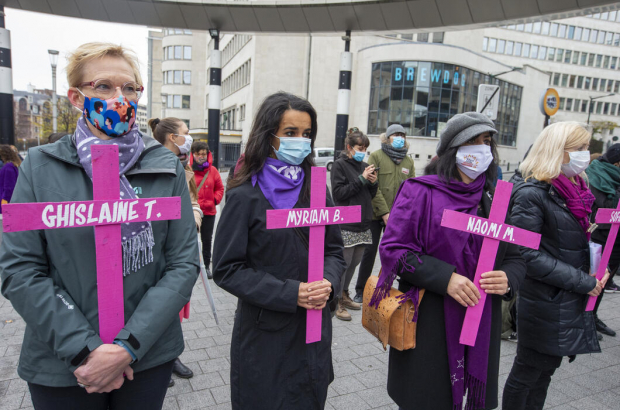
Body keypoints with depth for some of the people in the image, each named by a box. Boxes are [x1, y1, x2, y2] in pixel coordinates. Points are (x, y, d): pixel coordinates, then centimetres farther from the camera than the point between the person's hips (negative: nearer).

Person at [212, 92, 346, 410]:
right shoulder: (245, 196, -12)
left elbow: (335, 251, 8)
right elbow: (227, 269, -13)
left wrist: (327, 283, -14)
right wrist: (290, 293, -21)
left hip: (315, 330, 4)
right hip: (264, 334, -4)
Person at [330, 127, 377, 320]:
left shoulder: (364, 166, 14)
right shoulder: (340, 165, -4)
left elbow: (371, 195, 18)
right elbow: (338, 192, -14)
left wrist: (373, 183, -2)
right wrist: (361, 179, -16)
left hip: (363, 224, 7)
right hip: (346, 224, -7)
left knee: (354, 262, 15)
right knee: (344, 262, -2)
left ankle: (344, 294, 32)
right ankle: (337, 301, 12)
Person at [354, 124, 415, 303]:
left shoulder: (409, 161, 11)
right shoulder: (376, 156, -3)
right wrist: (384, 212, -16)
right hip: (376, 214, -3)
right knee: (370, 252, 6)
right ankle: (360, 290, 19)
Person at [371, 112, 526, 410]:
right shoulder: (420, 192, -7)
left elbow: (515, 258, 14)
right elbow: (392, 248, -12)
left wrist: (508, 278, -9)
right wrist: (445, 277, -20)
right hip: (427, 327, -5)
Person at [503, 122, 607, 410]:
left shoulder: (574, 189, 7)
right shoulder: (532, 194, -18)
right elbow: (529, 256, -23)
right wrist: (585, 282, -18)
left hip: (572, 302, 8)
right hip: (545, 303, -8)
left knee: (545, 371, 21)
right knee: (526, 374, 9)